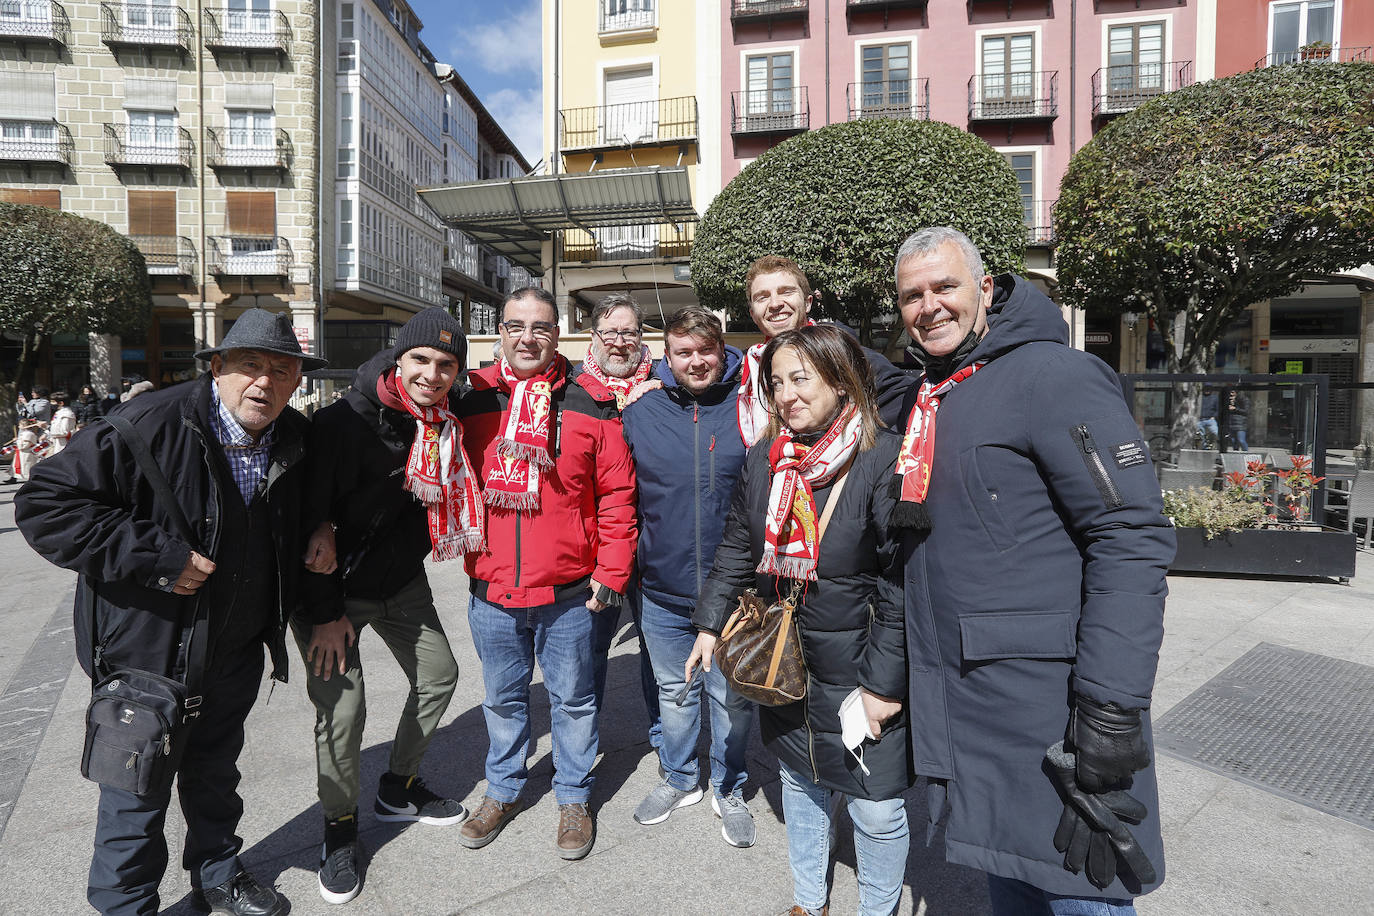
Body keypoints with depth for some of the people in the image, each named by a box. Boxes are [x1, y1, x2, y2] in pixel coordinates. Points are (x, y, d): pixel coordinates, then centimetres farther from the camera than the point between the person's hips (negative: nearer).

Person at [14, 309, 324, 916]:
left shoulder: (296, 439, -3)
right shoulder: (153, 424, -22)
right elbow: (44, 503, -23)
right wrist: (154, 557, -28)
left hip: (237, 654, 5)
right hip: (150, 653, -5)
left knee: (216, 774, 25)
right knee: (138, 793, 12)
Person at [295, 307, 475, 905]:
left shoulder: (447, 426, -6)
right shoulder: (342, 422, -24)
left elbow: (441, 513, 0)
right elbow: (306, 519, -21)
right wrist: (325, 613, -17)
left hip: (402, 582, 7)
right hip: (331, 589, -6)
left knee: (438, 675, 14)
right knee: (342, 708, -9)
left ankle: (399, 789, 37)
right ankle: (339, 831, 18)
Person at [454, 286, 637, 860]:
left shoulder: (590, 406, -5)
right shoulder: (470, 401, 1)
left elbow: (617, 497, -5)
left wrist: (610, 574, -7)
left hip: (569, 594, -2)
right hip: (491, 591, 3)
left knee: (572, 698, 15)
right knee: (502, 698, 21)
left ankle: (574, 797, 36)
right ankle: (503, 791, 43)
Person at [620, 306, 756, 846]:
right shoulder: (640, 412, -1)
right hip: (663, 590, 2)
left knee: (732, 698, 14)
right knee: (674, 693, 20)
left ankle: (729, 788, 38)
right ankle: (679, 779, 44)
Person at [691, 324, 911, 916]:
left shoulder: (882, 461, -16)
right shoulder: (763, 461, 2)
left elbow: (900, 583, -16)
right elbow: (736, 550, 12)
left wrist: (885, 681, -16)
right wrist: (710, 623, 9)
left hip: (859, 677, -5)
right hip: (783, 667, 6)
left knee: (876, 811, 8)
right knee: (799, 784, 22)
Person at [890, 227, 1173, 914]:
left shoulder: (1053, 375, -13)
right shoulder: (927, 401, 13)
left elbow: (1132, 539, -20)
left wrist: (1111, 715, -24)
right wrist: (903, 680, 21)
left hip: (1045, 710, -7)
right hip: (961, 714, 7)